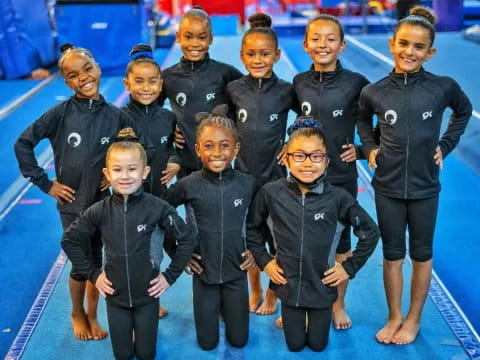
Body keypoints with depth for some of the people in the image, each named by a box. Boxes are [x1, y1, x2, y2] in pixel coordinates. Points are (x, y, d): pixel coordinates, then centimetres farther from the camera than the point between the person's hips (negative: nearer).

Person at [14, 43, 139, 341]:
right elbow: (23, 144, -8)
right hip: (72, 202, -1)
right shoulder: (60, 113, -12)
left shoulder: (116, 116, -7)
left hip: (102, 201, 2)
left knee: (96, 261, 12)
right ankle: (77, 313, 35)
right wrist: (45, 183, -8)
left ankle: (92, 316, 34)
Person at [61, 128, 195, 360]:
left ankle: (141, 333, 44)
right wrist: (92, 274, -1)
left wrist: (170, 276, -6)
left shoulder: (157, 208, -17)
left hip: (147, 295, -1)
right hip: (115, 296, 1)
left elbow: (187, 240, -7)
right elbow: (69, 241, 2)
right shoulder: (99, 212, -12)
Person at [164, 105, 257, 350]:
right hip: (203, 272, -1)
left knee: (238, 340, 12)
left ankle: (226, 306, 41)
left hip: (237, 272, 1)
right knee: (207, 343, 10)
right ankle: (216, 308, 39)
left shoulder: (248, 184, -11)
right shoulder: (188, 185, -14)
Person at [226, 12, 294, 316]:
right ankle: (255, 290, 33)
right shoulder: (234, 89, -4)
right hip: (243, 175, 2)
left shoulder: (286, 91, -8)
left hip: (275, 176, -1)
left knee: (276, 237, 9)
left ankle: (272, 293, 30)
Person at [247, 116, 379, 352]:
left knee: (317, 344, 16)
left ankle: (315, 316, 46)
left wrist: (350, 267, -4)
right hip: (288, 286, 1)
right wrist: (264, 261, -1)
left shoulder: (338, 198, -17)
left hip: (322, 286, 0)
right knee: (295, 345, 15)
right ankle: (292, 315, 45)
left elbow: (370, 233, -4)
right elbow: (252, 228, 4)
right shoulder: (271, 193, -14)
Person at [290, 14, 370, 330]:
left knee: (341, 241, 12)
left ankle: (338, 304, 29)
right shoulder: (299, 83, -1)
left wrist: (363, 149, -6)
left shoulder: (356, 83, -9)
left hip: (342, 177, -2)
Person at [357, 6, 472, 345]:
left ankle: (414, 319, 27)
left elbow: (464, 111, 11)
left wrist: (445, 145, 4)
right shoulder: (374, 92, -7)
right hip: (388, 186, 1)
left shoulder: (443, 86, -10)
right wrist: (371, 146, 0)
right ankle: (394, 317, 27)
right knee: (392, 254, 11)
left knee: (422, 254, 12)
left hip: (425, 187, 0)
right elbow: (363, 120, 15)